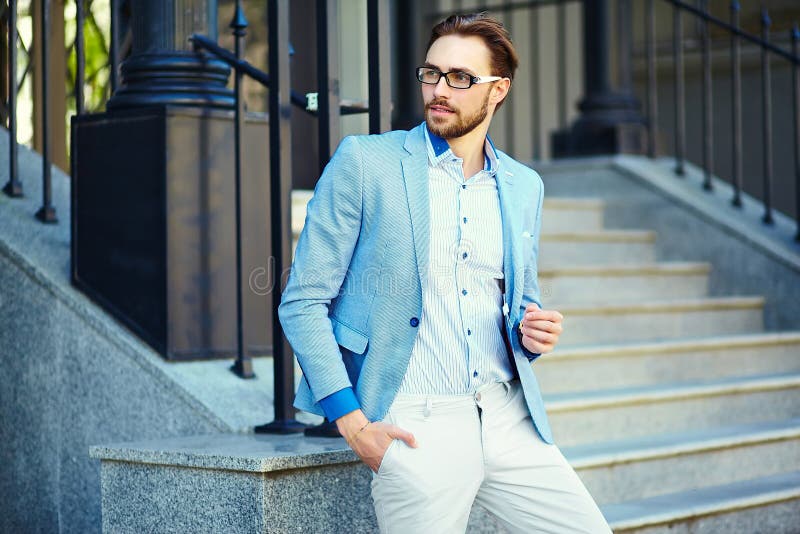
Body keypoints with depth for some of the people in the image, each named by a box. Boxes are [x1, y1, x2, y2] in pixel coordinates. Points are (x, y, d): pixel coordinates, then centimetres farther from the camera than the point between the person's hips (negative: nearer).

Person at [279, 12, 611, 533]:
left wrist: (532, 330, 0)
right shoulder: (364, 161, -3)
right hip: (415, 425, -4)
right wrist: (353, 423, -11)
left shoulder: (524, 187, 11)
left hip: (507, 416, 5)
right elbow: (303, 301, -5)